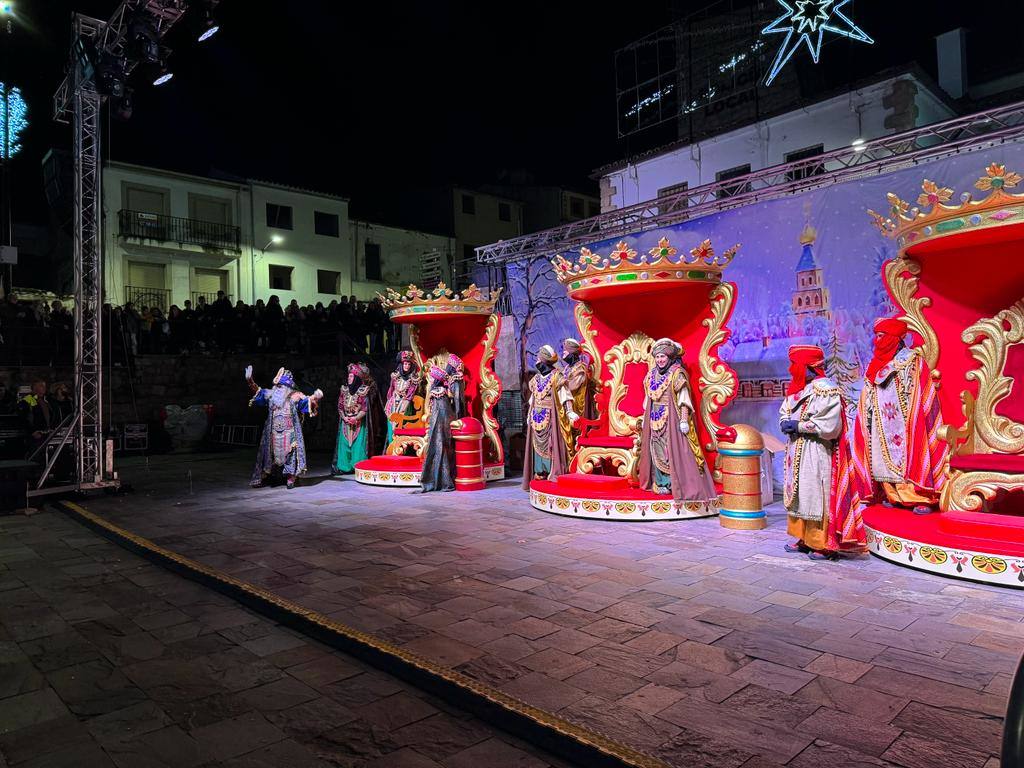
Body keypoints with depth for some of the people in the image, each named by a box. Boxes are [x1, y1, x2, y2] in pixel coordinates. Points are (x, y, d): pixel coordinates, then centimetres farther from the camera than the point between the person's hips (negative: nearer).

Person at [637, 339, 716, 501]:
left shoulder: (677, 374, -7)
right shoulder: (652, 375, 11)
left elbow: (683, 398, -13)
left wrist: (684, 419, -20)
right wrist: (645, 418, 16)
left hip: (671, 418, -6)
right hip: (655, 419, 6)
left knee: (674, 449, -5)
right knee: (657, 450, 7)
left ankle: (674, 484, 1)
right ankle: (661, 482, 15)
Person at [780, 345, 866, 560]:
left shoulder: (824, 389, -16)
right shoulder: (797, 388, 12)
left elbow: (829, 425, -22)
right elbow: (784, 411, 19)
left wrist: (798, 426, -17)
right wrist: (785, 423, -4)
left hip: (817, 454, -9)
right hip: (798, 452, 9)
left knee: (818, 497, -4)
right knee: (800, 495, 14)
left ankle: (826, 546, 4)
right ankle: (805, 539, 24)